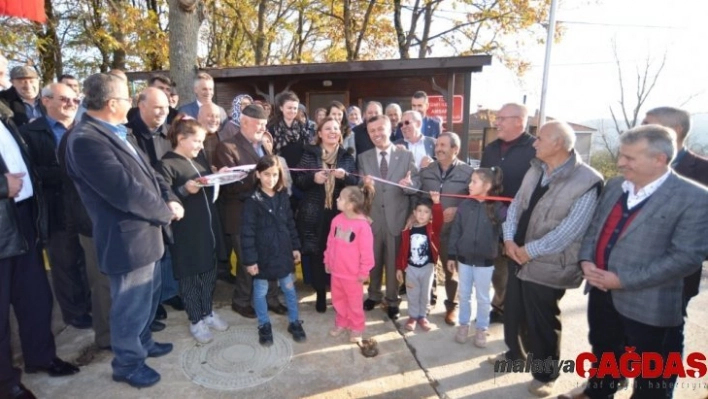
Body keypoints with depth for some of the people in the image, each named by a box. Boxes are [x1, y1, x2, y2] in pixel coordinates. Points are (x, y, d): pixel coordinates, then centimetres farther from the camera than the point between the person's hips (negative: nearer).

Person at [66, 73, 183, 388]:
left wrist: (169, 197, -6)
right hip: (128, 240, -10)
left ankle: (143, 343, 47)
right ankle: (127, 363, 32)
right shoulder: (86, 139, -24)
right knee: (131, 305, 9)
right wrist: (167, 211, -15)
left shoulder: (116, 133, 8)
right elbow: (126, 191, -28)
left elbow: (147, 172, 11)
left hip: (144, 234, 10)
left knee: (148, 296, 26)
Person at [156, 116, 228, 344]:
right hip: (186, 231, -7)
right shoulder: (166, 164, -11)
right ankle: (196, 321, 22)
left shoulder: (200, 158, 11)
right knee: (189, 275, 7)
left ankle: (207, 312, 33)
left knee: (209, 271, 16)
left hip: (209, 225, 7)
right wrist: (184, 190, -31)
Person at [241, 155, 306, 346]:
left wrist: (295, 247, 9)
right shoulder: (252, 201, -13)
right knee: (260, 291, 12)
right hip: (262, 255, -3)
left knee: (289, 288, 14)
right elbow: (247, 233, -13)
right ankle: (264, 326, 32)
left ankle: (294, 322, 32)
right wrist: (250, 259, -14)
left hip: (283, 252, 4)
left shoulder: (283, 196, 1)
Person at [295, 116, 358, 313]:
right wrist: (313, 178, -18)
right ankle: (320, 294, 23)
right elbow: (298, 181, 1)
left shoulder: (347, 157, 8)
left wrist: (344, 175, -16)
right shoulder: (309, 154, 3)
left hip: (340, 214, 1)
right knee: (316, 255, 6)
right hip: (314, 214, 0)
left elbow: (356, 183, 3)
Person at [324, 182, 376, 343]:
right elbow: (330, 242, 7)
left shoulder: (362, 225, -23)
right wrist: (327, 261, 12)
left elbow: (366, 251, -18)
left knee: (354, 302, 13)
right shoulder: (337, 220, -4)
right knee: (338, 299, 21)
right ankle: (341, 323, 42)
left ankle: (357, 328, 32)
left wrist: (364, 271, -12)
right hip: (336, 271, 6)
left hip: (352, 273, -6)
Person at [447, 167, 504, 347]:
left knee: (483, 298, 13)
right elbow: (455, 231, -1)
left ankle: (481, 328, 31)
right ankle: (463, 324, 34)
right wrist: (451, 256, 1)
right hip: (464, 259, 2)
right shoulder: (465, 205, -4)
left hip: (485, 261, -2)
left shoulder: (498, 208, -11)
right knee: (464, 295, 16)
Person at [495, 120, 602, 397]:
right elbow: (516, 204, 4)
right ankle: (515, 353, 46)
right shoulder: (536, 169, 4)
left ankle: (545, 374, 33)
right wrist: (509, 238, -10)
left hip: (546, 265, -7)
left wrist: (529, 250, -17)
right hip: (518, 257, 7)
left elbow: (568, 231, -22)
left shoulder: (587, 182, -19)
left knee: (541, 322, 9)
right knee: (513, 311, 21)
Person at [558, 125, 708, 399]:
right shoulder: (614, 186, 4)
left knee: (651, 377, 16)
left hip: (647, 304, -6)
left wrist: (623, 280, -21)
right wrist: (586, 260, -8)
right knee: (602, 350, 28)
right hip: (601, 291, 6)